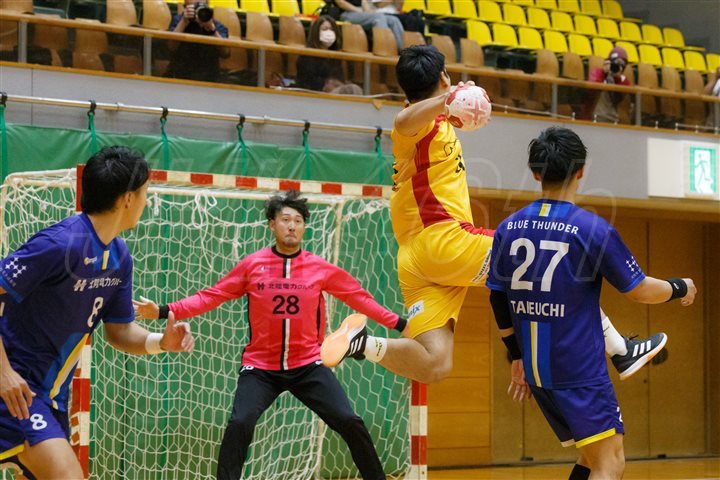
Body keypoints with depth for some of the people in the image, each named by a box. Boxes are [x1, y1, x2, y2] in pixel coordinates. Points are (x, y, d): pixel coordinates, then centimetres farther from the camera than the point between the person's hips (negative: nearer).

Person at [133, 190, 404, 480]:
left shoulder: (321, 269, 1)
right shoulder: (251, 266, -2)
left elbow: (359, 298, 9)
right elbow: (210, 296, 1)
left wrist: (400, 324, 6)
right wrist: (164, 311, -7)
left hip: (308, 366, 1)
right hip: (260, 368, -1)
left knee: (350, 423, -7)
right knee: (239, 424, -21)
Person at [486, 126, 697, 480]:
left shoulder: (508, 229, 3)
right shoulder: (592, 229, -12)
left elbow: (498, 303, 10)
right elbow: (639, 291, -4)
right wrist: (681, 288, 16)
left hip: (535, 369, 7)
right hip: (579, 371, -7)